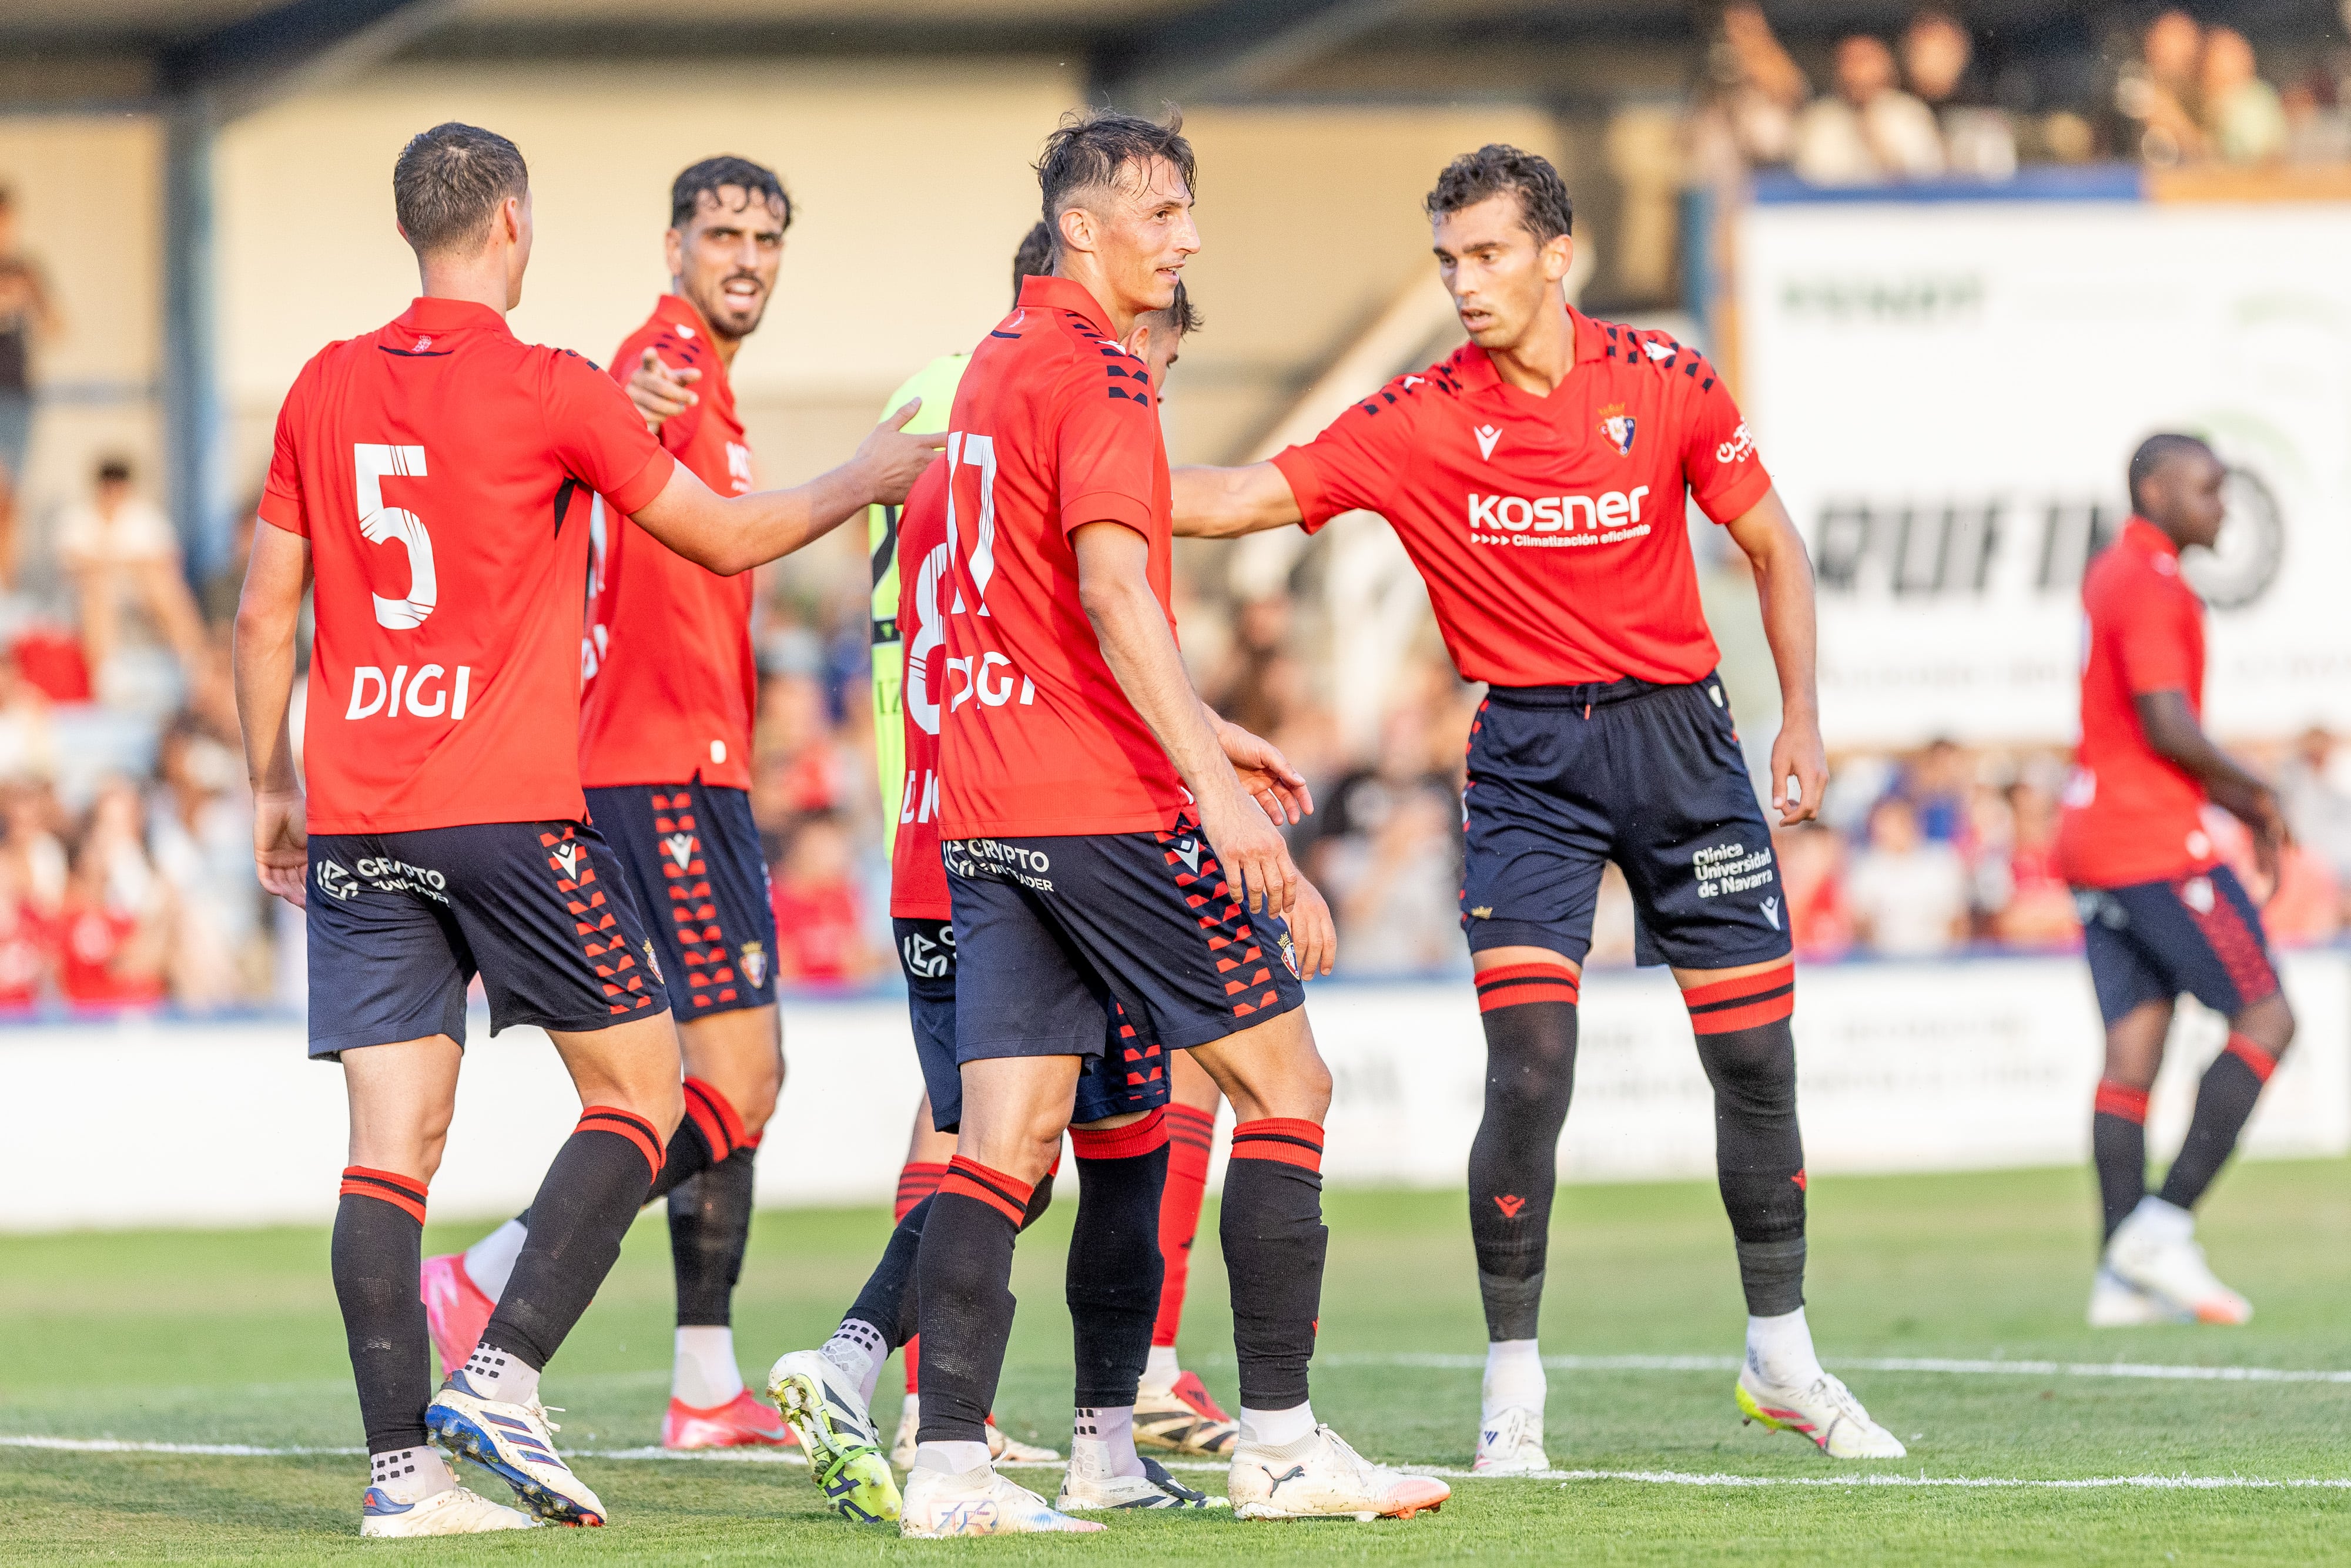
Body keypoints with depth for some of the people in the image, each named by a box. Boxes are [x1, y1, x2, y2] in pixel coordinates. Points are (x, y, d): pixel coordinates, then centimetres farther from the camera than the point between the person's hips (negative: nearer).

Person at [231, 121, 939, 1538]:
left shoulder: (327, 389, 9)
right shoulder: (551, 393, -6)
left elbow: (265, 613, 13)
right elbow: (725, 538, 3)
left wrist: (274, 789, 23)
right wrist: (863, 481, 19)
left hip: (356, 820, 5)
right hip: (511, 808, -5)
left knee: (396, 1139, 2)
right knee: (640, 1087, 7)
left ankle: (402, 1463, -5)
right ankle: (505, 1374, -7)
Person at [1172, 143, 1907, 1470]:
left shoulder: (1664, 382, -4)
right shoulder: (1419, 424, -6)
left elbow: (1772, 543, 7)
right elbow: (1237, 500, -10)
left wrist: (1803, 716, -1)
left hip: (1677, 729, 2)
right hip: (1528, 756, -2)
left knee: (1756, 1054, 6)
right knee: (1529, 1066, -14)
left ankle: (1783, 1357, 24)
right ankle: (1513, 1384, -3)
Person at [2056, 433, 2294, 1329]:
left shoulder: (2110, 577, 20)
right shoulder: (2150, 586, -12)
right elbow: (2169, 728, -19)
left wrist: (2240, 805, 18)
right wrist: (2255, 795, -6)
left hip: (2094, 850, 9)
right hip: (2156, 845, -9)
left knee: (2133, 1048, 4)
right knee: (2266, 1020, -4)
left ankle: (2121, 1278, -1)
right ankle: (2163, 1226, -11)